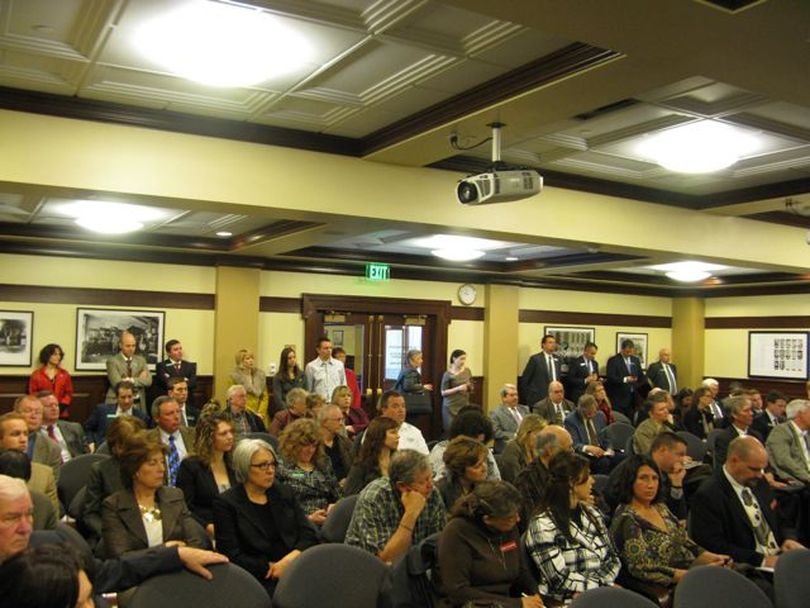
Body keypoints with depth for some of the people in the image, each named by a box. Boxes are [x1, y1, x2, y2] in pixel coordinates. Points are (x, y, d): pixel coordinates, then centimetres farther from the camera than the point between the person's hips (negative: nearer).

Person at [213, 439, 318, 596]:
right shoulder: (226, 503, 3)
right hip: (258, 580, -4)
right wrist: (271, 568, -9)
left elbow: (309, 536, 10)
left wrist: (289, 560, -9)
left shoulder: (285, 493, 16)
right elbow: (232, 556, -3)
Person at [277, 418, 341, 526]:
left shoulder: (323, 464, 18)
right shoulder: (281, 468, 1)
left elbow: (337, 496, 23)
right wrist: (308, 519, -13)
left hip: (329, 522, 5)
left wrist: (334, 507, 1)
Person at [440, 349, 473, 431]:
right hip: (451, 407, -4)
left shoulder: (467, 371, 6)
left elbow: (471, 388, 17)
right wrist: (458, 388, -18)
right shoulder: (448, 374, -8)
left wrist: (469, 386, -6)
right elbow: (443, 392, -9)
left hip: (464, 406, 4)